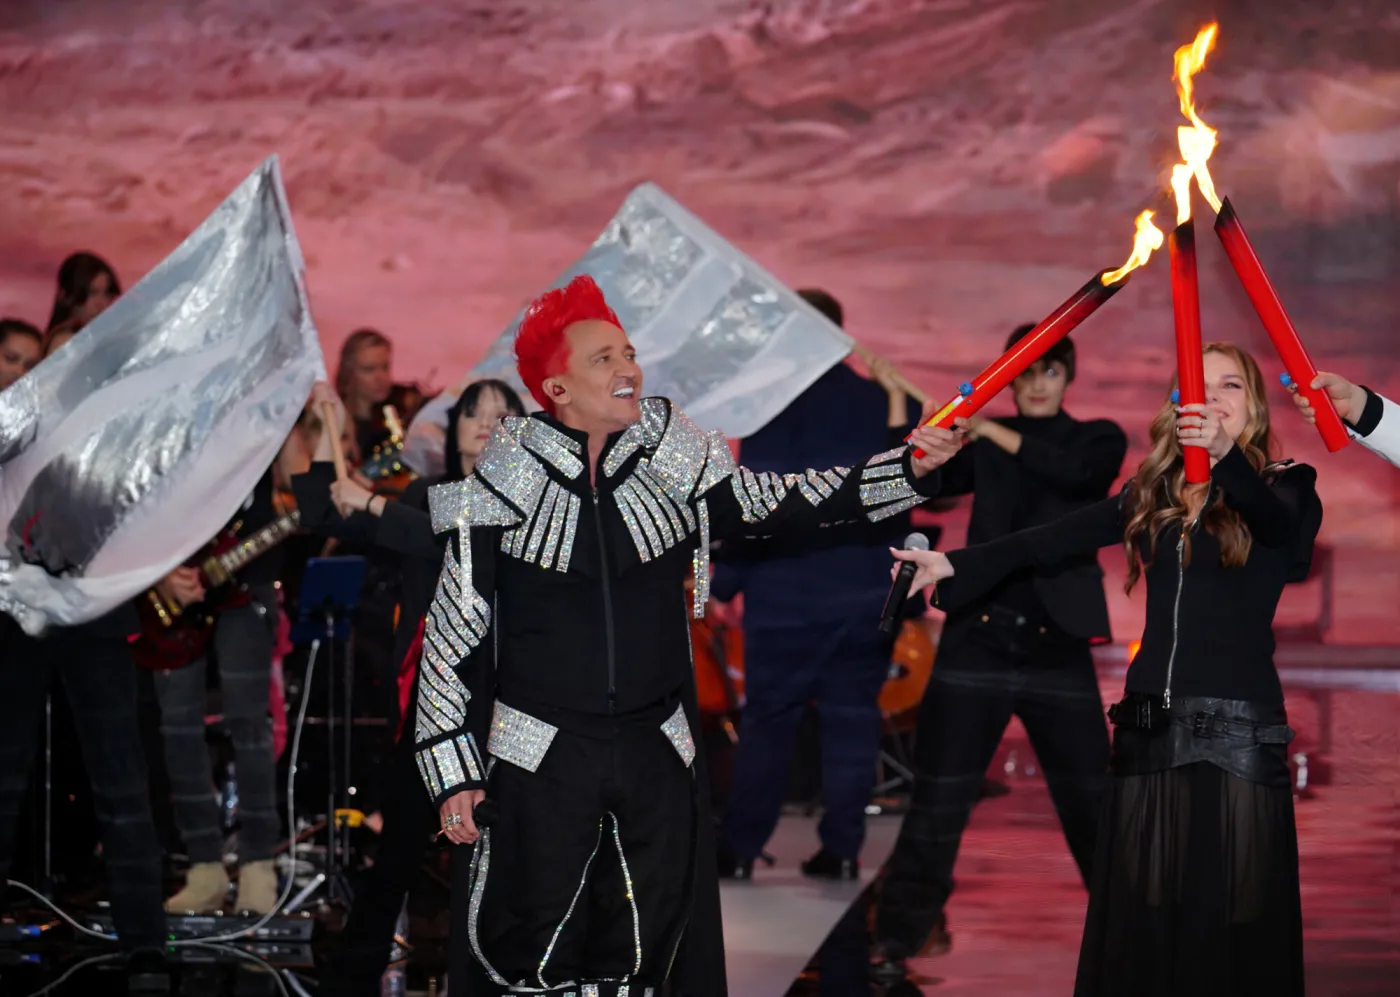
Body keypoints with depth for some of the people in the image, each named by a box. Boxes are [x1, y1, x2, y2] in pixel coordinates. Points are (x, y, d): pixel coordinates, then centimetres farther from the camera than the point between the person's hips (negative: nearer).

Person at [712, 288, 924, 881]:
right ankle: (842, 848, 7)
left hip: (792, 588, -3)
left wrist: (726, 576, -6)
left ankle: (738, 849, 5)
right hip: (869, 588, 3)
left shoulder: (777, 400, -9)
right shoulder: (884, 399, 3)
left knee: (768, 719, 3)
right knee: (853, 716, 8)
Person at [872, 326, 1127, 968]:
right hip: (977, 641, 0)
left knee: (1093, 805, 4)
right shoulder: (982, 444, 8)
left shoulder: (1098, 438, 6)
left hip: (1057, 648, 0)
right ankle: (904, 932, 9)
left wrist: (995, 433, -22)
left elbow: (1075, 471, -16)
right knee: (937, 805, -1)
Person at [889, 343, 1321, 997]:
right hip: (1149, 726, 4)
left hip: (1238, 729, -4)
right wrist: (952, 565, 0)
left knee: (1231, 921, -5)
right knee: (1138, 919, 4)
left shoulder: (1284, 486, 2)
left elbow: (1281, 525, -22)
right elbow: (1050, 540, 10)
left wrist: (1225, 455, -40)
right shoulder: (1154, 494, 14)